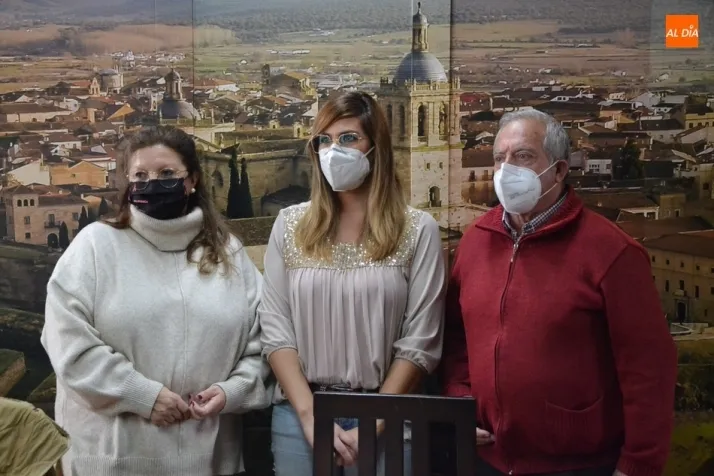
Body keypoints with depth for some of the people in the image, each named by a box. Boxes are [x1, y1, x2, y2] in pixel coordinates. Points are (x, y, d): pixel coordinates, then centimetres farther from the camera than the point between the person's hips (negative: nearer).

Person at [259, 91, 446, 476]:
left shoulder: (418, 231, -4)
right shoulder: (290, 225, 3)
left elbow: (420, 342, -6)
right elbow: (275, 327, 0)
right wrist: (310, 414, -10)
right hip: (300, 414, 2)